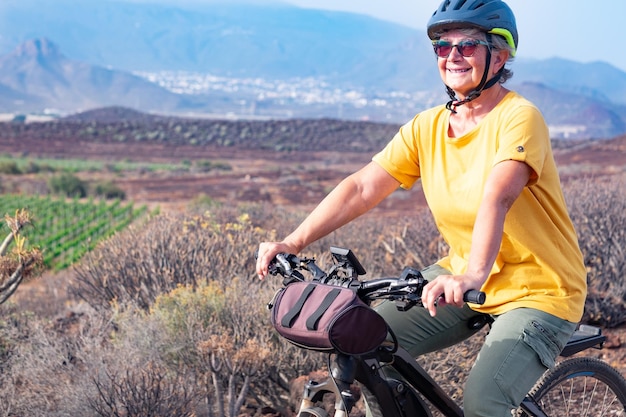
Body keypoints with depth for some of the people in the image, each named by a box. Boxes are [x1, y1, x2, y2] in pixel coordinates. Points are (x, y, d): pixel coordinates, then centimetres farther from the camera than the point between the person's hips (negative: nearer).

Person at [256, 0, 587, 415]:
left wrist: (473, 275, -51)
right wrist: (293, 242, -19)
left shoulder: (519, 117, -18)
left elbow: (497, 198, -36)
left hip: (538, 291, -6)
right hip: (462, 278, 6)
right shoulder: (427, 127, -1)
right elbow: (362, 187, -9)